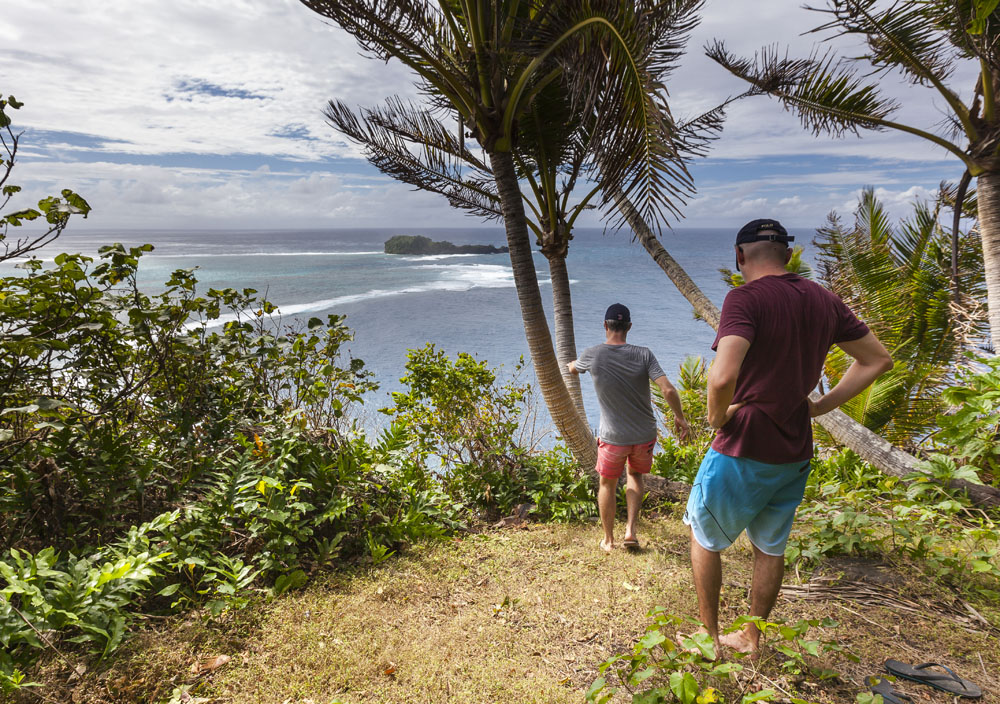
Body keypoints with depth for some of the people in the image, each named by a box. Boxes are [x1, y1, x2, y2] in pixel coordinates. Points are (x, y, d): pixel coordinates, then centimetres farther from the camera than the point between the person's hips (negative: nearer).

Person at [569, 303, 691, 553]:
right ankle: (631, 529, 17)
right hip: (645, 434, 2)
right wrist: (680, 417, -2)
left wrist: (573, 363, 37)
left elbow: (573, 368, 12)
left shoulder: (592, 355, -11)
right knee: (635, 475, 28)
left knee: (607, 484, 19)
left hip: (612, 437, -1)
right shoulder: (643, 354, -13)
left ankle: (608, 540, 29)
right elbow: (668, 390, -19)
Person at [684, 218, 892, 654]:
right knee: (771, 547, 21)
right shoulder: (823, 301, 3)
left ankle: (708, 637, 27)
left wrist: (717, 417, -16)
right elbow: (877, 361, 12)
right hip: (796, 452, 7)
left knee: (704, 536, 15)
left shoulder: (745, 299, -20)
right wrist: (820, 406, 10)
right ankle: (751, 637, 38)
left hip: (744, 450, -7)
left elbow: (723, 376, -36)